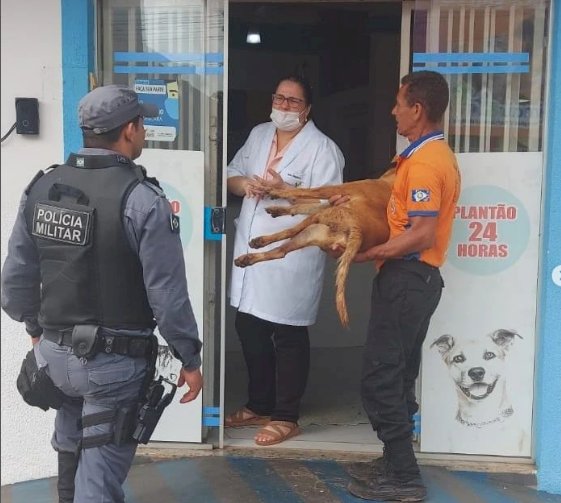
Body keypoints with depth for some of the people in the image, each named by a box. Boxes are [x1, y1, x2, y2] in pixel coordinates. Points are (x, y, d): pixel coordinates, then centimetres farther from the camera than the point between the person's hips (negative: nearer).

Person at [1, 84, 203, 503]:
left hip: (54, 351, 6)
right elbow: (168, 294, -18)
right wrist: (190, 359, -6)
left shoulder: (42, 188, 0)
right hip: (115, 360, -6)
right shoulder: (142, 200, -18)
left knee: (71, 452, 27)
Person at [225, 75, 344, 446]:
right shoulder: (258, 135, 12)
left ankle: (286, 417, 16)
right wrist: (244, 184, -6)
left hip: (292, 256, -7)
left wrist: (284, 190, -27)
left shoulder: (322, 149, -10)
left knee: (288, 338, 2)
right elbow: (232, 175, 17)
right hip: (251, 251, 8)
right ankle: (259, 405, 33)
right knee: (249, 330, 16)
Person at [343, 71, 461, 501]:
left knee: (380, 378, -4)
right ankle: (397, 463, 27)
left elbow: (422, 234, -24)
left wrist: (362, 255, -18)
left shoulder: (423, 162, -18)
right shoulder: (433, 154, 15)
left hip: (406, 278, -11)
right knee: (397, 376, 17)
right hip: (413, 277, 11)